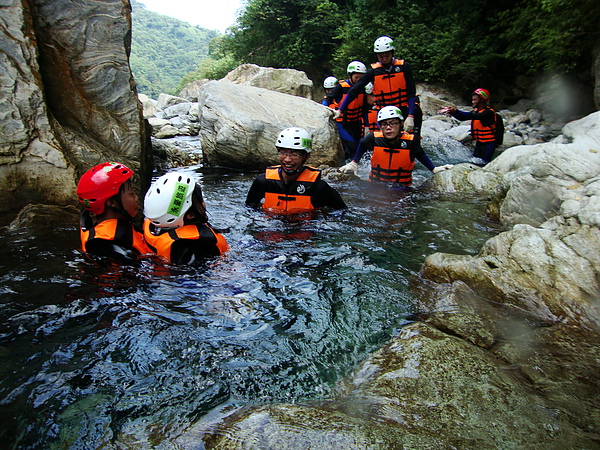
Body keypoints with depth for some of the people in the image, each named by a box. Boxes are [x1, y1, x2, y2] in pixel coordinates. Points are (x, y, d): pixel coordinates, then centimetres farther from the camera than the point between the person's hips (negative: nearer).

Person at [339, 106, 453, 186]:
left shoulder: (411, 141, -10)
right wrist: (354, 163, 16)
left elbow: (420, 155, 10)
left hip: (401, 187, -2)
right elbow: (362, 145, 15)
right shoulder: (374, 138, -8)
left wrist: (434, 169, 6)